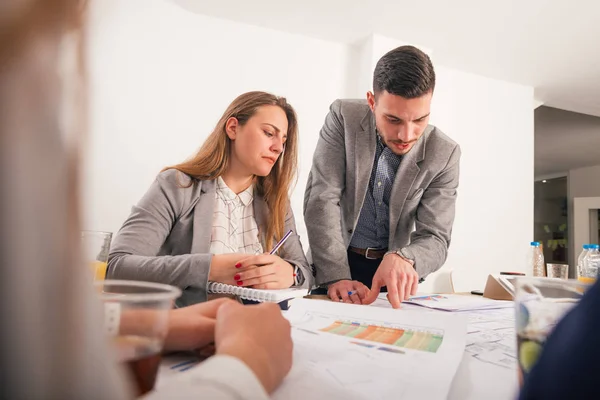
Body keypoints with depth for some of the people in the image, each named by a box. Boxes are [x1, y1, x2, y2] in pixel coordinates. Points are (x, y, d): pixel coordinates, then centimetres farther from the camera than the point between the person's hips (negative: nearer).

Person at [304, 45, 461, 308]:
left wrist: (404, 258, -31)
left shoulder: (444, 154, -10)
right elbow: (321, 198, -16)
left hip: (392, 269, 2)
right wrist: (336, 276, -25)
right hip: (334, 263, -1)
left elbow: (435, 237, -9)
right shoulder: (343, 117, -12)